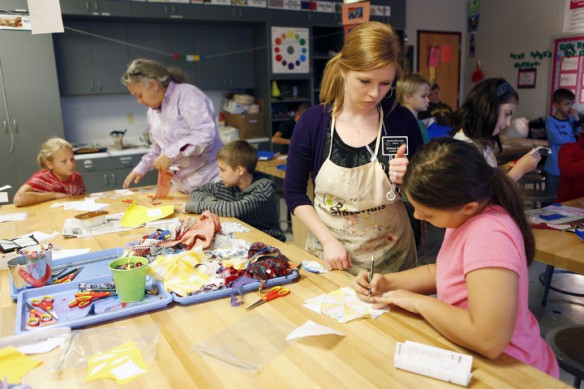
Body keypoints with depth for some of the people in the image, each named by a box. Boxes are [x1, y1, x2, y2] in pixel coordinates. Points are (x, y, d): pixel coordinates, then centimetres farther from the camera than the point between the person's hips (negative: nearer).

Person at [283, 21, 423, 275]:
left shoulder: (401, 121, -10)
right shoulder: (312, 121, -11)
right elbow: (293, 192, -4)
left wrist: (408, 180, -22)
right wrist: (328, 240, -13)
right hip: (329, 253, 0)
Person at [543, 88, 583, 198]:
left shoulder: (572, 120, 6)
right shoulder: (550, 121, -9)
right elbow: (557, 139, -22)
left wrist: (578, 121, -6)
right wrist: (574, 137, -7)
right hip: (555, 169, -5)